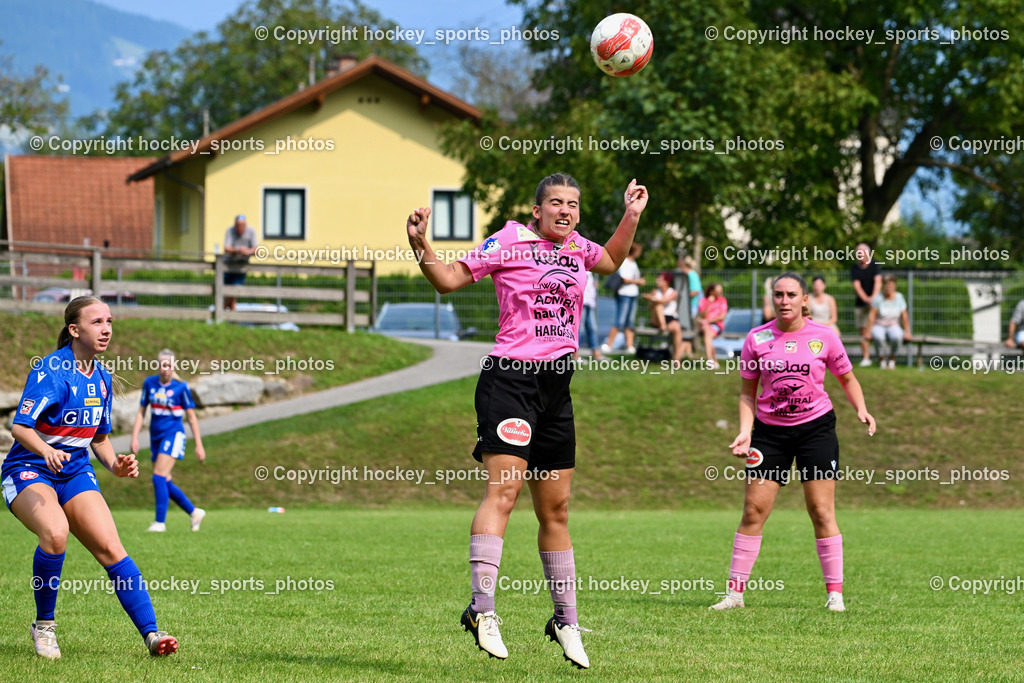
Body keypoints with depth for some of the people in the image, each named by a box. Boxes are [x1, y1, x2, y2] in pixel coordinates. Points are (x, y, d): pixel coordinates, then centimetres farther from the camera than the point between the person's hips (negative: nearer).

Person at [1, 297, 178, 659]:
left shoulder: (102, 378, 8)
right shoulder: (51, 370, -16)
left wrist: (115, 464, 0)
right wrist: (47, 451, -41)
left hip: (75, 472, 6)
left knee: (110, 548, -13)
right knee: (55, 531, -34)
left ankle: (151, 633, -15)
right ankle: (44, 625, -15)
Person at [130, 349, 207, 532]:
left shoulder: (181, 387, -8)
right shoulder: (149, 383, 3)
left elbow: (191, 416, -3)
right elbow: (141, 411, 10)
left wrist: (199, 445, -3)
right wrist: (135, 437, 2)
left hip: (173, 435, -6)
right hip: (156, 436, 6)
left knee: (159, 477, -17)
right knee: (165, 483, 7)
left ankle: (160, 522, -14)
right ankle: (194, 512, 23)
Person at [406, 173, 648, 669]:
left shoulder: (578, 247, 15)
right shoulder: (508, 242, -4)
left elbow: (611, 262, 38)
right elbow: (448, 279, -3)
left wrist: (631, 217, 28)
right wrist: (419, 245, -17)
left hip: (557, 386, 7)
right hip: (510, 379, -6)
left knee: (556, 508, 11)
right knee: (504, 487, -22)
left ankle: (566, 621, 20)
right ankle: (482, 609, -27)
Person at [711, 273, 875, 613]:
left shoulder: (823, 337, -3)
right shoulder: (757, 339, -1)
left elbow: (847, 379, 10)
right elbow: (748, 393, 6)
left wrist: (862, 410, -7)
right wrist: (744, 432, -7)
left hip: (816, 426, -1)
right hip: (769, 430, 1)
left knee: (821, 511, -4)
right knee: (754, 509, -3)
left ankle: (835, 592, 2)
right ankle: (735, 591, 3)